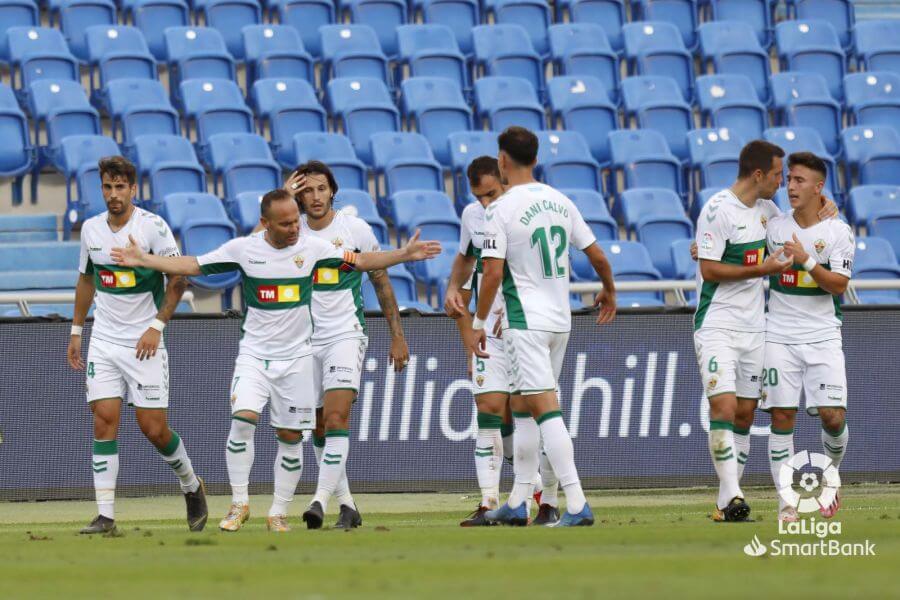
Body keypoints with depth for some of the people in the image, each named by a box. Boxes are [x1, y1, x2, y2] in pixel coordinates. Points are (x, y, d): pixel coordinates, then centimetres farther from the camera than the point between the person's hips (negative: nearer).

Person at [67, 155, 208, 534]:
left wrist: (156, 325, -14)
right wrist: (76, 331, 19)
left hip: (144, 343, -4)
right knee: (104, 420, -7)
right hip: (103, 342, 4)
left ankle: (192, 487, 24)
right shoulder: (91, 229, 5)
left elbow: (178, 279, -8)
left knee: (154, 428, -3)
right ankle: (105, 514, -7)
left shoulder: (153, 226, -10)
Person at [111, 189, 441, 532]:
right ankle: (239, 504, -8)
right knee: (243, 419, -20)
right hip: (254, 355, -1)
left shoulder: (312, 248, -3)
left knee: (290, 436, 3)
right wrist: (143, 260, -6)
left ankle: (278, 514, 15)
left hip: (296, 357, 1)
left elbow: (361, 262, 1)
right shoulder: (243, 249, -4)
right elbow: (193, 265, 1)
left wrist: (404, 255, -10)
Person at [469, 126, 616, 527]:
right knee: (522, 408, 18)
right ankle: (517, 504, 21)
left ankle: (577, 505, -20)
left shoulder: (499, 211, -12)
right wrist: (609, 292, 30)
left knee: (545, 409, -11)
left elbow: (493, 273, -16)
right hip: (560, 320, 7)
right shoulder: (560, 202, 7)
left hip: (525, 323, -7)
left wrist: (478, 324, -6)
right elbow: (597, 256, 12)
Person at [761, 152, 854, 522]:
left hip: (822, 335, -1)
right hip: (779, 336, 1)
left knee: (833, 416, -9)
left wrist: (806, 260, -23)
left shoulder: (839, 232, -1)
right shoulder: (774, 227, 4)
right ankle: (786, 501, 1)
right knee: (782, 417, -5)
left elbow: (838, 285, -9)